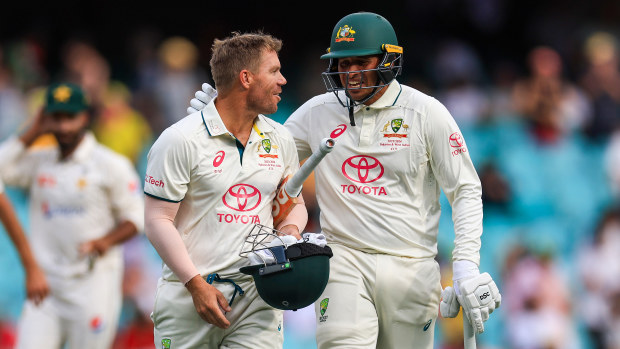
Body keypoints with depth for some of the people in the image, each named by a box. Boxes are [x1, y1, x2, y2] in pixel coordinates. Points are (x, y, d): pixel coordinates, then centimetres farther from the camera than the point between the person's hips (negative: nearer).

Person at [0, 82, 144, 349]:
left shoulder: (111, 164, 0)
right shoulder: (38, 161, 12)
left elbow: (135, 217, 0)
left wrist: (107, 241, -18)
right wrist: (33, 132, 2)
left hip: (93, 281, -3)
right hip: (44, 284, 3)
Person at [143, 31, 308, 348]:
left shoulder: (280, 141, 11)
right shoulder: (181, 140, -7)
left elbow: (294, 203, 24)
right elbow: (158, 220, -9)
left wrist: (291, 230, -1)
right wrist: (196, 284, -15)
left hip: (255, 296, 4)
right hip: (189, 296, -4)